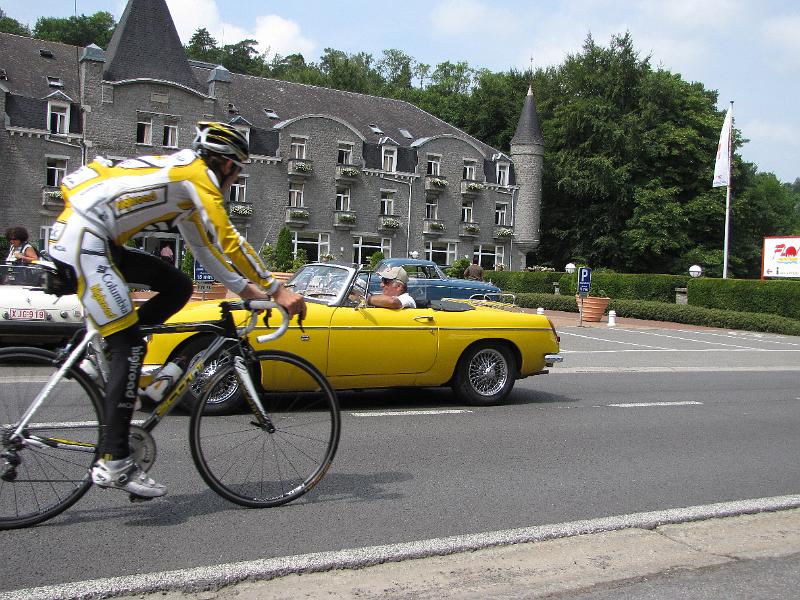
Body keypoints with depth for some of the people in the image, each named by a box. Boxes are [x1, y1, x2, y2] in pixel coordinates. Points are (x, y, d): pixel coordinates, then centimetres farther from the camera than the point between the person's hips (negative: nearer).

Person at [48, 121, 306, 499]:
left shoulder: (178, 173, 22)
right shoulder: (198, 178, -6)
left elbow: (205, 246, 25)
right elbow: (229, 244, -13)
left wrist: (246, 289, 23)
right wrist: (277, 291, -7)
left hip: (86, 237, 10)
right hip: (83, 240, -10)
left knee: (178, 287, 9)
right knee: (131, 348, -11)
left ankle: (109, 353, 10)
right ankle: (113, 463, -11)